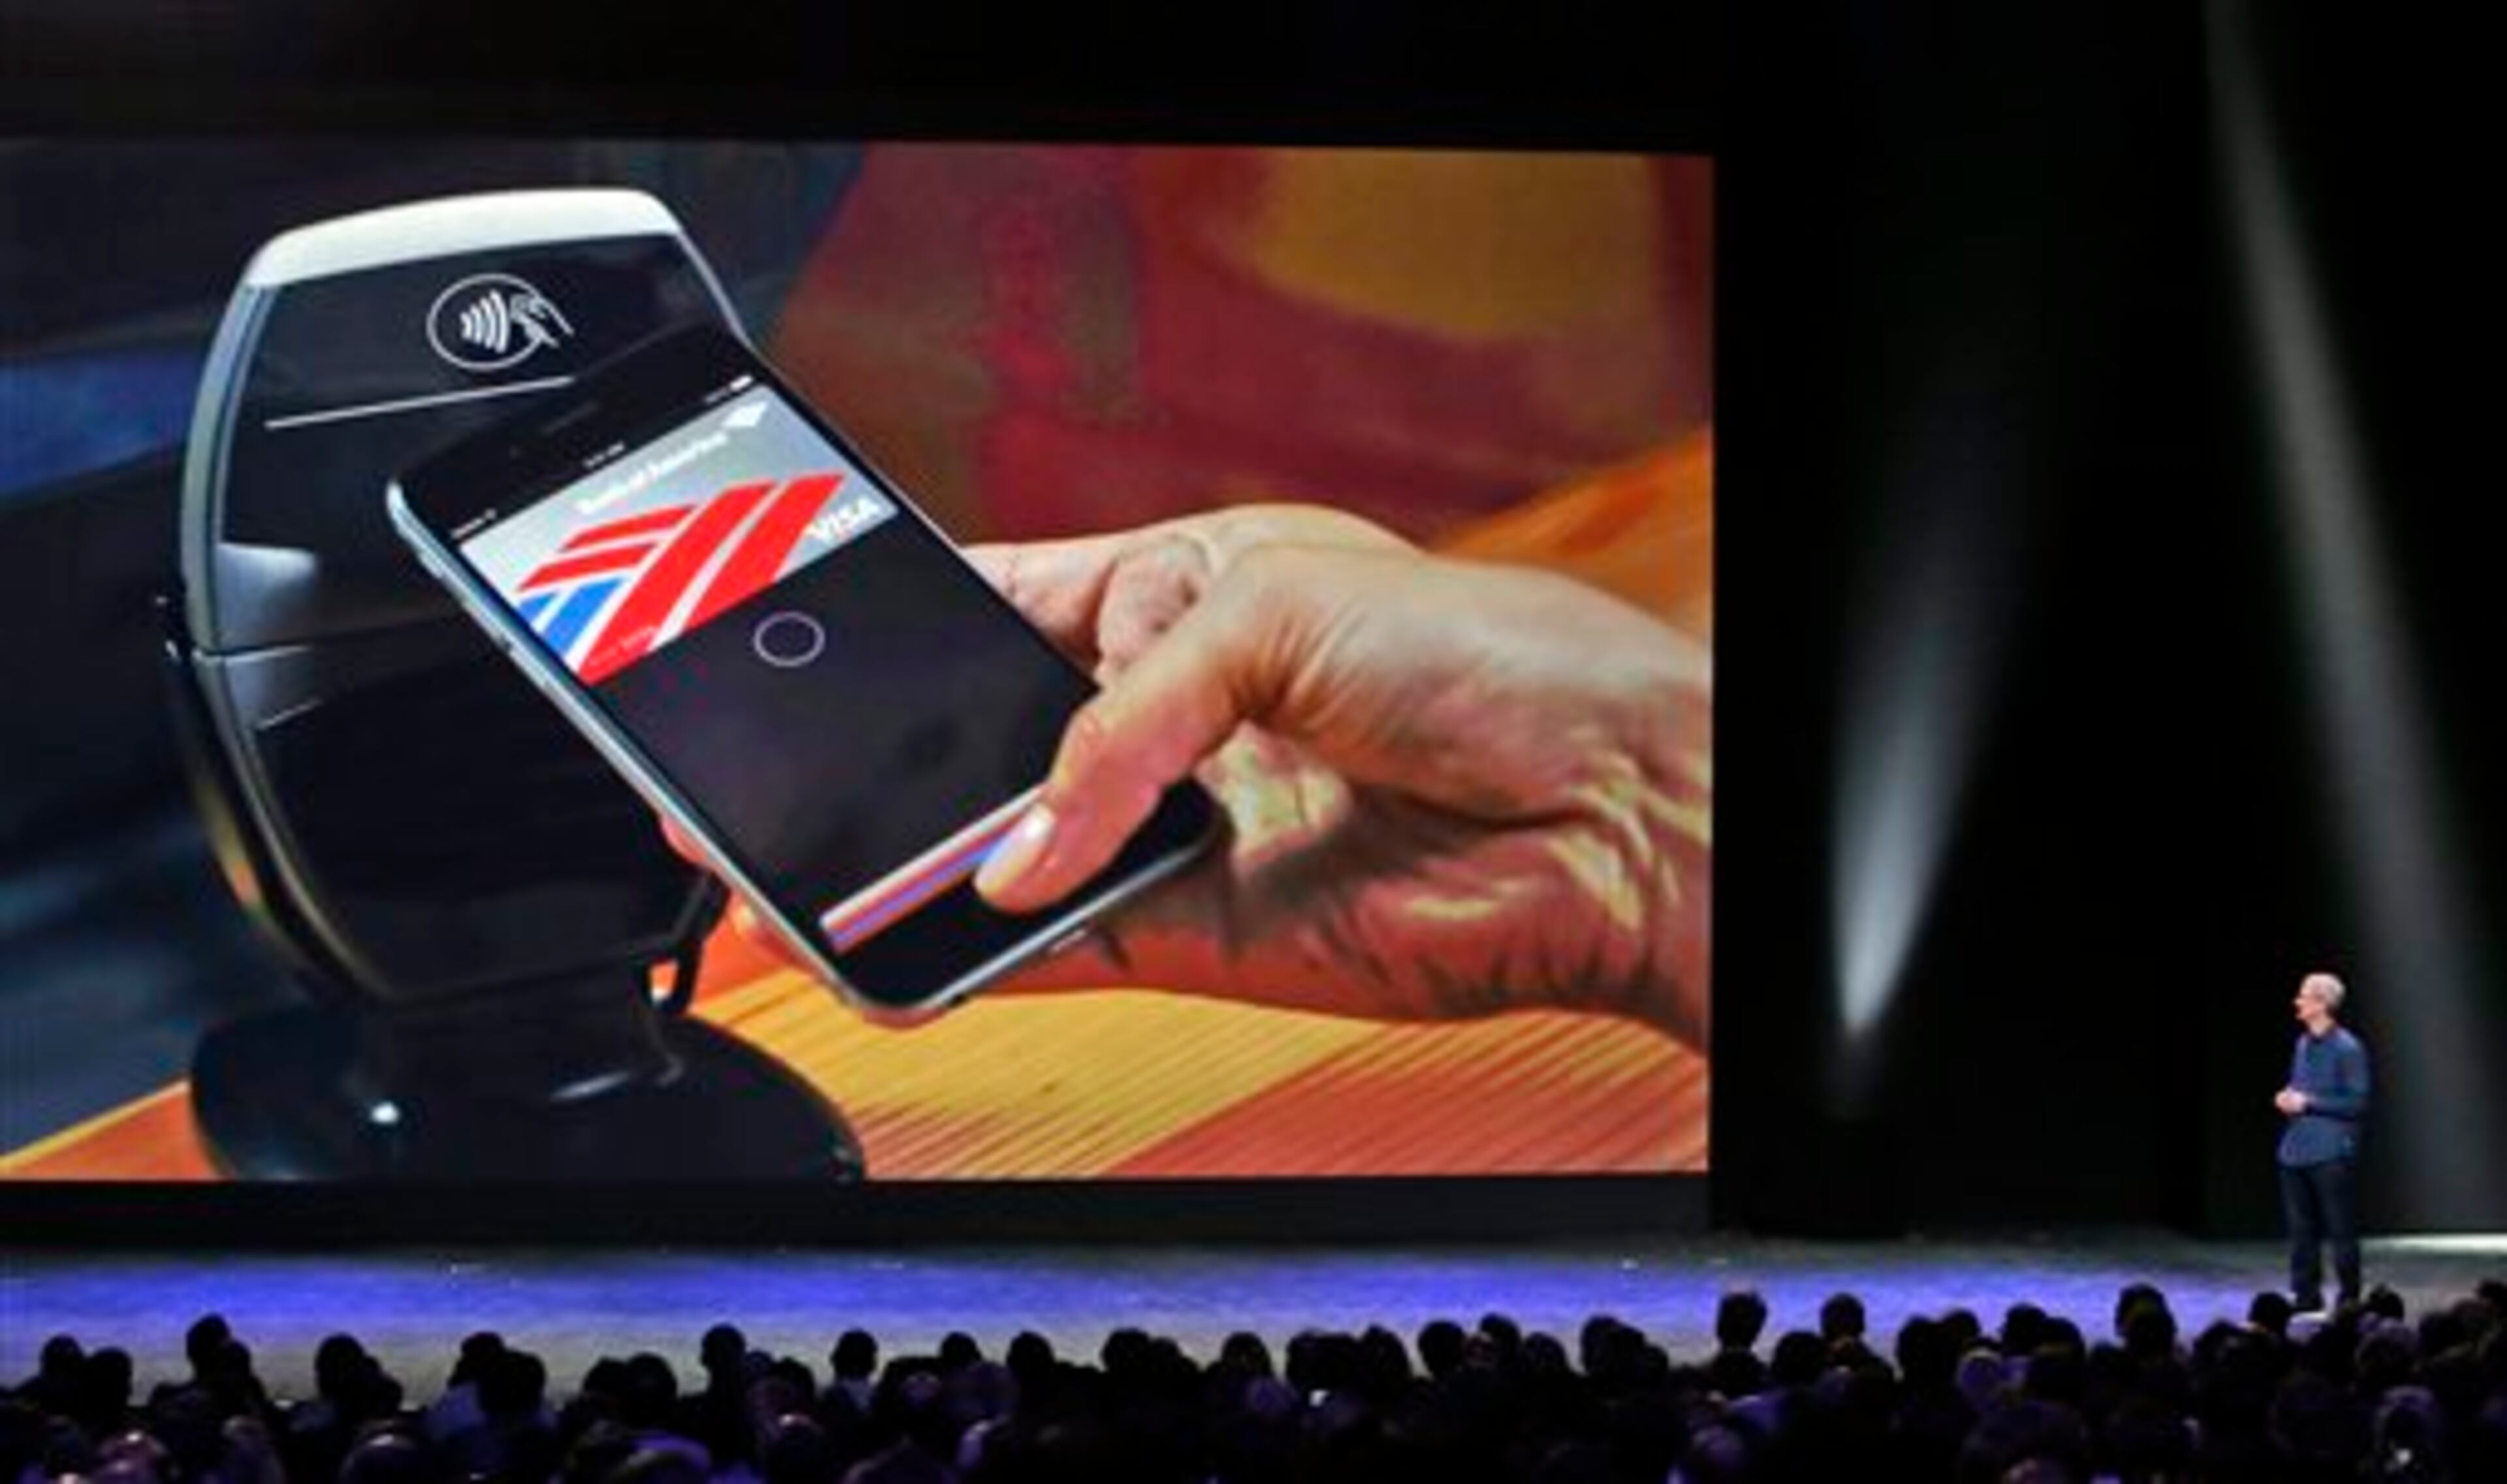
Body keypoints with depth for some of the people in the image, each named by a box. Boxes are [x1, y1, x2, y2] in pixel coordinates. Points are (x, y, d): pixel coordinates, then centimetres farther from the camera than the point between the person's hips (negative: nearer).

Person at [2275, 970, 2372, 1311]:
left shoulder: (2347, 1049, -11)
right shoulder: (2303, 1043, 13)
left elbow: (2358, 1103, -13)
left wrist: (2307, 1103, -15)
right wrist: (2287, 1097, 3)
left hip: (2332, 1153, -7)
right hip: (2296, 1150, 7)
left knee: (2341, 1230, 0)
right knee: (2301, 1230, 10)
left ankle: (2350, 1298, 9)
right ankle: (2306, 1294, 18)